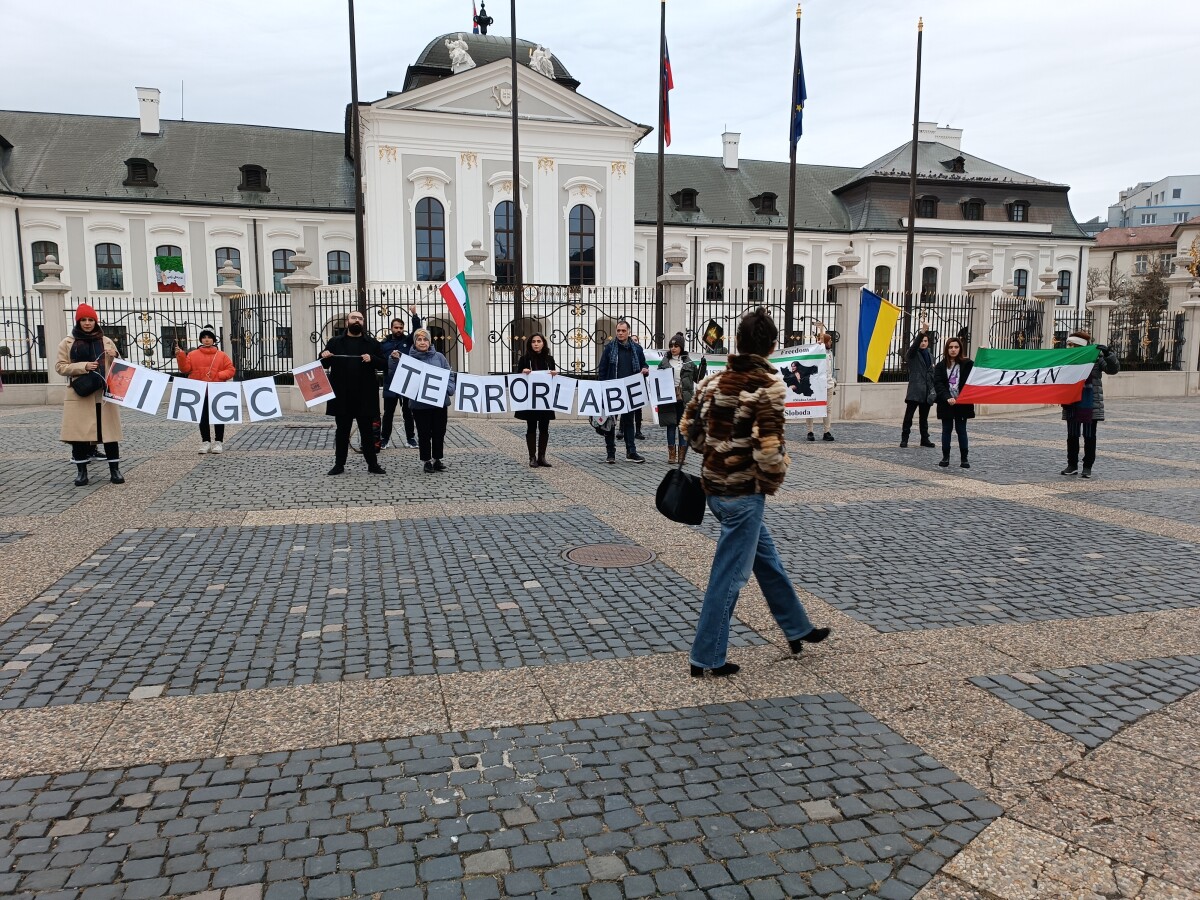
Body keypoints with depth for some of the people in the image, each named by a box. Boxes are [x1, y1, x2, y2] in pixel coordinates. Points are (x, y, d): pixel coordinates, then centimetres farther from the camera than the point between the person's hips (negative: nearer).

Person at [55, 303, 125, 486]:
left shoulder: (106, 341, 10)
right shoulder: (68, 342, 5)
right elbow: (59, 366, 1)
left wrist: (114, 357, -9)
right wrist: (83, 366, -13)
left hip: (105, 394, 1)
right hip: (80, 395, -1)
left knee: (109, 430, 0)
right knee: (79, 432, -1)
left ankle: (114, 470, 6)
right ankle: (81, 471, 9)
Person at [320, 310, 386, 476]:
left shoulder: (372, 343, 5)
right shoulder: (335, 342, 8)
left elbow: (383, 364, 1)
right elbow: (324, 365, 10)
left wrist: (372, 359, -18)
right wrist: (324, 357, -12)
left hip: (365, 395, -1)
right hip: (342, 395, 1)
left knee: (367, 430, 6)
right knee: (342, 430, 8)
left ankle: (372, 464, 11)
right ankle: (339, 464, 14)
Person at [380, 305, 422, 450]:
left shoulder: (408, 340, 5)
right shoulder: (384, 344, 4)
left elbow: (417, 331, -11)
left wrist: (415, 315, -23)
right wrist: (390, 358, -21)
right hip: (390, 384, 0)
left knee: (408, 412, 9)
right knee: (388, 413, 5)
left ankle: (411, 438, 16)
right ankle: (385, 439, 13)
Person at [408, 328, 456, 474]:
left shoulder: (439, 357, 6)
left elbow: (450, 375, 8)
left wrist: (449, 389, -7)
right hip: (420, 403, -2)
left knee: (439, 432, 9)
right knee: (424, 434, 5)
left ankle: (437, 459, 24)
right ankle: (427, 461, 17)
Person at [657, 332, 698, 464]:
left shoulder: (688, 362, 6)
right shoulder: (664, 362, 7)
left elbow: (698, 377, 10)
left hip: (684, 398, 0)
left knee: (683, 427, 3)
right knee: (671, 426, 4)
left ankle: (682, 455, 9)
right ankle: (671, 454, 10)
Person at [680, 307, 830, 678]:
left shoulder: (714, 379, 5)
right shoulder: (769, 385, -15)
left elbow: (689, 425, 10)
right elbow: (769, 445, -23)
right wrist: (772, 481, -5)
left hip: (715, 484, 8)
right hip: (744, 491, -8)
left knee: (766, 556, 22)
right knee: (730, 572, 2)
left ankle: (797, 629, 38)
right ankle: (707, 658, 11)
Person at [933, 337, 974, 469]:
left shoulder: (967, 364, 1)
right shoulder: (940, 366, 3)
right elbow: (938, 384, -7)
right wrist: (947, 398, -20)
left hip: (962, 403, -1)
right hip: (946, 403, 1)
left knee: (961, 430, 3)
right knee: (946, 429, 8)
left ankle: (964, 459, 8)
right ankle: (945, 457, 15)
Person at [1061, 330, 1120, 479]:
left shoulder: (1096, 357, -3)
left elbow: (1113, 369, -8)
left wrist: (1108, 354, -21)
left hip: (1091, 405, -3)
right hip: (1072, 404, 3)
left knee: (1089, 436, 2)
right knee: (1072, 435, 8)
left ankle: (1087, 467, 9)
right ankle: (1072, 465, 17)